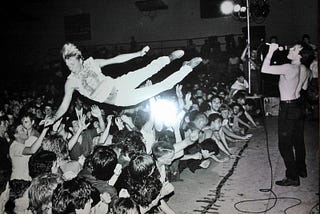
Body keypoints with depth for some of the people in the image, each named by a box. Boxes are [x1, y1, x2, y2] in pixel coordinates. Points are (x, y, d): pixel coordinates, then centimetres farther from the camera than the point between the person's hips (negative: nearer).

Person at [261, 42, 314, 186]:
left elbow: (264, 69, -29)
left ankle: (292, 177, 6)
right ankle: (301, 169, 35)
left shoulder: (289, 68, -24)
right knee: (298, 140, 20)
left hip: (288, 108, -9)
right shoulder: (303, 69, 3)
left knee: (285, 144, 0)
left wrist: (271, 51, -21)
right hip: (298, 104, 9)